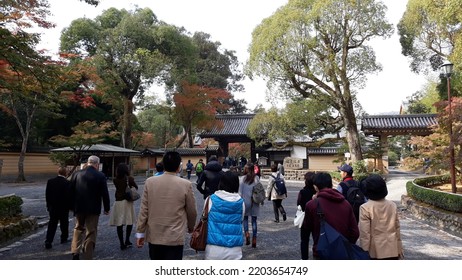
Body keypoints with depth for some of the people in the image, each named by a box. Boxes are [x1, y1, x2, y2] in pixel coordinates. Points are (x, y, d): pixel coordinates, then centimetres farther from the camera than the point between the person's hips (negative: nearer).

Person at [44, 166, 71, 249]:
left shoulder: (50, 181, -1)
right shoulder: (67, 183, -16)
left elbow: (47, 195, 4)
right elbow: (69, 196, -15)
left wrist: (48, 205, 13)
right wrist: (69, 206, -2)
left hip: (52, 207, 4)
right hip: (63, 208, -3)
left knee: (52, 224, 8)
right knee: (64, 224, 14)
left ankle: (48, 242, 2)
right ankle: (64, 238, 27)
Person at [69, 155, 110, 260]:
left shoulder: (76, 174, 0)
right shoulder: (100, 176, -10)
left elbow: (71, 192, 5)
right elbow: (105, 194, -9)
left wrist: (72, 206, 16)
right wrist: (107, 208, 2)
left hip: (79, 208, 3)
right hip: (93, 209, -3)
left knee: (78, 228, 23)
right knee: (91, 232, 6)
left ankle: (75, 252, 15)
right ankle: (87, 257, 11)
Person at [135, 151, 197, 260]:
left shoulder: (150, 182, -5)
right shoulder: (186, 184, -11)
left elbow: (143, 210, -2)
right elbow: (192, 212, -1)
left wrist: (140, 232, 9)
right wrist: (190, 227, 18)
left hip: (154, 236, 4)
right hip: (175, 238, -3)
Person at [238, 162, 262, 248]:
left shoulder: (242, 179, -7)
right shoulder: (257, 178, -3)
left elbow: (240, 192, -5)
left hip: (245, 202, -1)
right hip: (255, 202, 1)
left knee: (245, 218, 16)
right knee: (254, 220, 9)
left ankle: (246, 233, -6)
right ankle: (254, 239, 10)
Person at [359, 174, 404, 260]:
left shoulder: (365, 208, -15)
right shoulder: (392, 205, 1)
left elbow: (364, 234, -14)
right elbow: (397, 229, 7)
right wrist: (399, 249, 17)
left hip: (374, 252, -4)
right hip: (392, 251, 4)